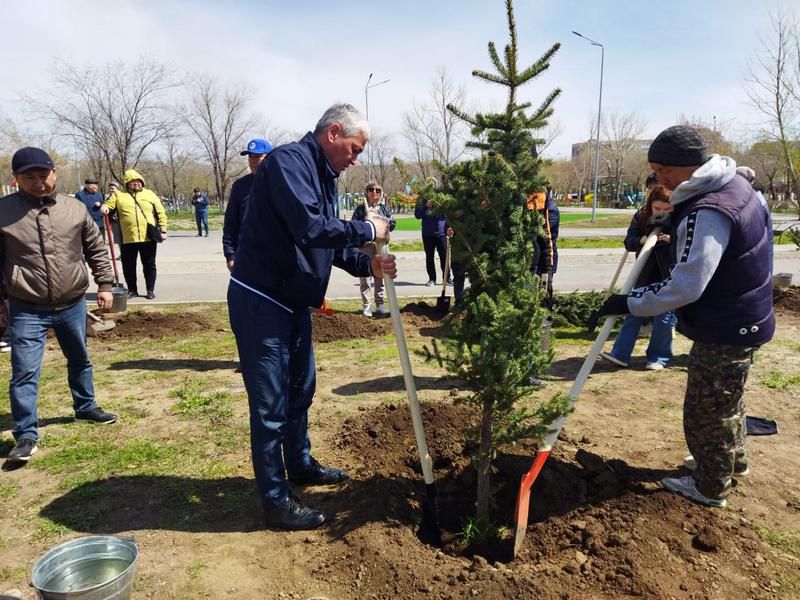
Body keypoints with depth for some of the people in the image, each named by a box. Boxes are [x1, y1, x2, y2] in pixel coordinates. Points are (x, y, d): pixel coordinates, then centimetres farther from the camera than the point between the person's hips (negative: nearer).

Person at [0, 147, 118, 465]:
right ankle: (26, 435, 7)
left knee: (80, 361, 20)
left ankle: (85, 407, 41)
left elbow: (96, 249, 9)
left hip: (72, 305, 3)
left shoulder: (75, 209, 0)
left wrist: (105, 285, 5)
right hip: (27, 311, -3)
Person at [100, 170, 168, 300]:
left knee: (149, 265, 7)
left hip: (148, 237, 0)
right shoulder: (119, 195, 9)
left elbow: (160, 213, 8)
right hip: (128, 238, 0)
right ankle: (132, 290, 22)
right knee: (128, 266, 8)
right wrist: (104, 207, -19)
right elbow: (108, 205, 6)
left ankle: (150, 290, 19)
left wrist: (163, 230, 1)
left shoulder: (150, 194, 10)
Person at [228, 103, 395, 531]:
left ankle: (300, 465, 41)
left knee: (300, 388, 22)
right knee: (270, 402, -2)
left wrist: (367, 265, 0)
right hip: (260, 302, -10)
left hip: (293, 302, 10)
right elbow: (309, 228, -29)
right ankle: (276, 502, 12)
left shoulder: (323, 176, 13)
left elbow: (328, 241, 15)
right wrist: (366, 230, -17)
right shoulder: (289, 161, -17)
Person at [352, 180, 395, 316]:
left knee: (380, 275, 6)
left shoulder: (385, 208, 13)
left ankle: (380, 304, 14)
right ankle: (366, 306, 3)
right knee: (365, 276, -4)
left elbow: (392, 223, 10)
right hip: (365, 244, -2)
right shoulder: (360, 208, 5)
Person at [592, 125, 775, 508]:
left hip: (726, 330, -10)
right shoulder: (732, 184, 2)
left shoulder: (708, 213, -30)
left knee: (705, 411, 7)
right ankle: (733, 460, 48)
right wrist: (669, 244, 6)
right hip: (741, 317, 10)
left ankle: (711, 488, 25)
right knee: (726, 399, 28)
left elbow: (686, 287, -34)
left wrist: (630, 304, -26)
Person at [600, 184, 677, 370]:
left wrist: (671, 238, -32)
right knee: (634, 312, 4)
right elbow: (629, 242, -5)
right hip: (646, 274, 4)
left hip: (671, 275, -3)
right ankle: (620, 354, 6)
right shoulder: (641, 216, -2)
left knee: (664, 316, 3)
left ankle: (659, 358, 16)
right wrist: (641, 240, -26)